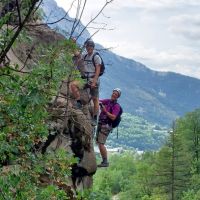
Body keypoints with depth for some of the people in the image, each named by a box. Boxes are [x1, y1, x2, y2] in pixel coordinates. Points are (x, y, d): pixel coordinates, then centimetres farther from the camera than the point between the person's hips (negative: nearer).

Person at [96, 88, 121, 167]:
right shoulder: (107, 101, 11)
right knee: (98, 142, 9)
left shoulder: (116, 106, -8)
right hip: (100, 124, 7)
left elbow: (113, 117, -18)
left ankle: (105, 162, -7)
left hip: (106, 126, -7)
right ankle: (104, 161, 15)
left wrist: (105, 111, -25)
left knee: (101, 144, -14)